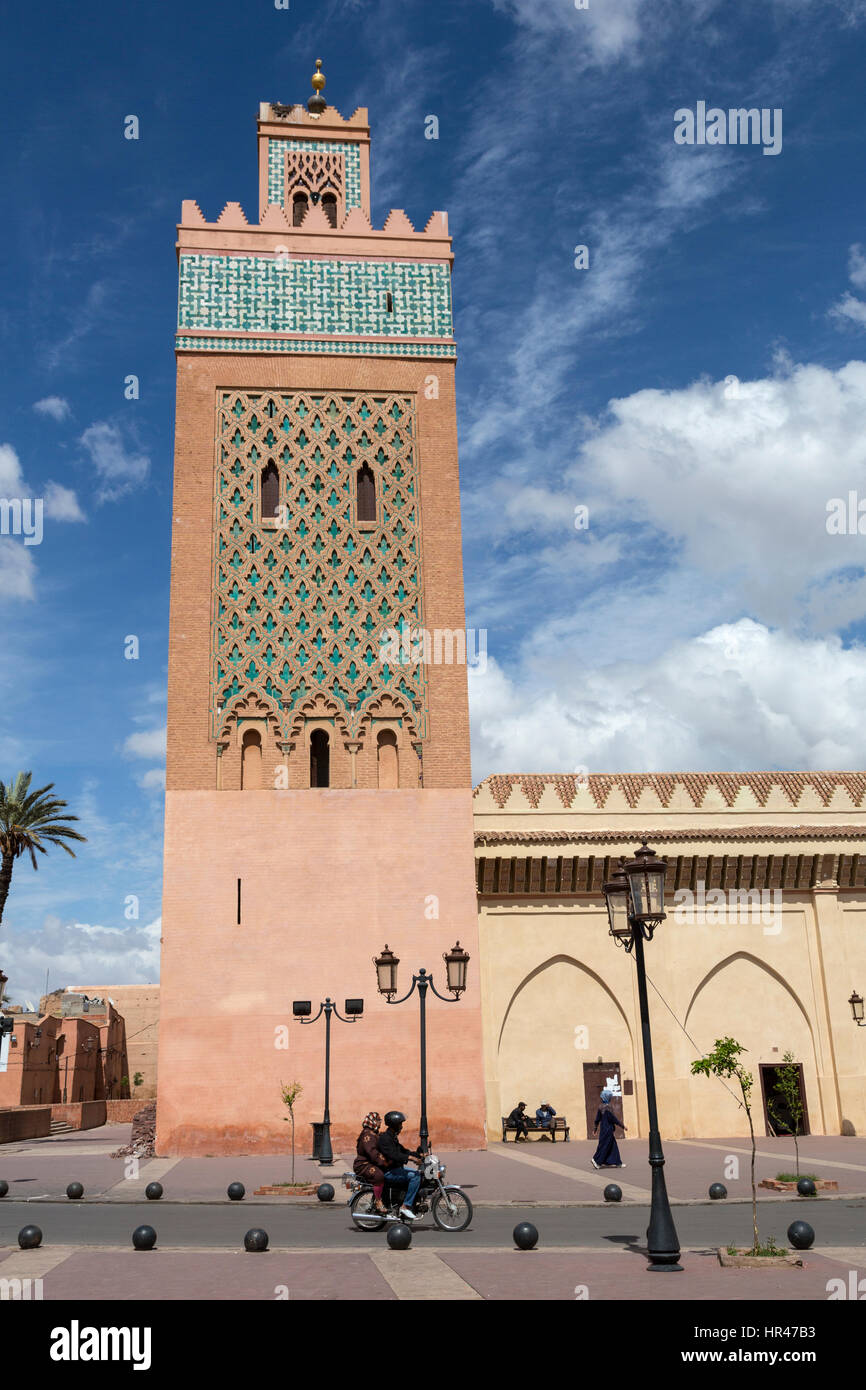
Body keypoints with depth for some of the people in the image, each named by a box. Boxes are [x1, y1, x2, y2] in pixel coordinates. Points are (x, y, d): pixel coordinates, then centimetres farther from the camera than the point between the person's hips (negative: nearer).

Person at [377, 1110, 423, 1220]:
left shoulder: (393, 1137, 17)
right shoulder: (385, 1138, -16)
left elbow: (402, 1150, 25)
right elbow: (393, 1155, -29)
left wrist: (417, 1154, 14)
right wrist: (409, 1157, -37)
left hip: (397, 1168, 10)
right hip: (389, 1172, -10)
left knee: (417, 1173, 12)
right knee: (415, 1176, -22)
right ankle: (406, 1206, -21)